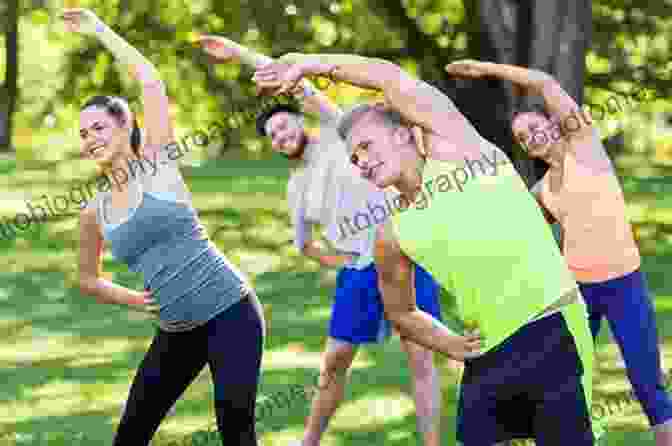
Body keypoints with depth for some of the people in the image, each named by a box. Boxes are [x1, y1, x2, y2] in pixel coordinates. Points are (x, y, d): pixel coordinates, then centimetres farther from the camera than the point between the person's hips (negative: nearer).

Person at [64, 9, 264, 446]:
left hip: (230, 311, -5)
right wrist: (129, 298, 3)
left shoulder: (157, 164, -4)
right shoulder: (94, 212, 9)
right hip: (177, 332, 5)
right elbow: (88, 279, 23)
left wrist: (100, 29, -1)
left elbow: (151, 81, -10)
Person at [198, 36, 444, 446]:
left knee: (420, 356, -7)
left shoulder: (336, 131, 0)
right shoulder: (297, 187, 13)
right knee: (334, 363, 8)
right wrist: (335, 260, 8)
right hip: (359, 272, 5)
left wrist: (240, 52, -6)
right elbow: (302, 242, 26)